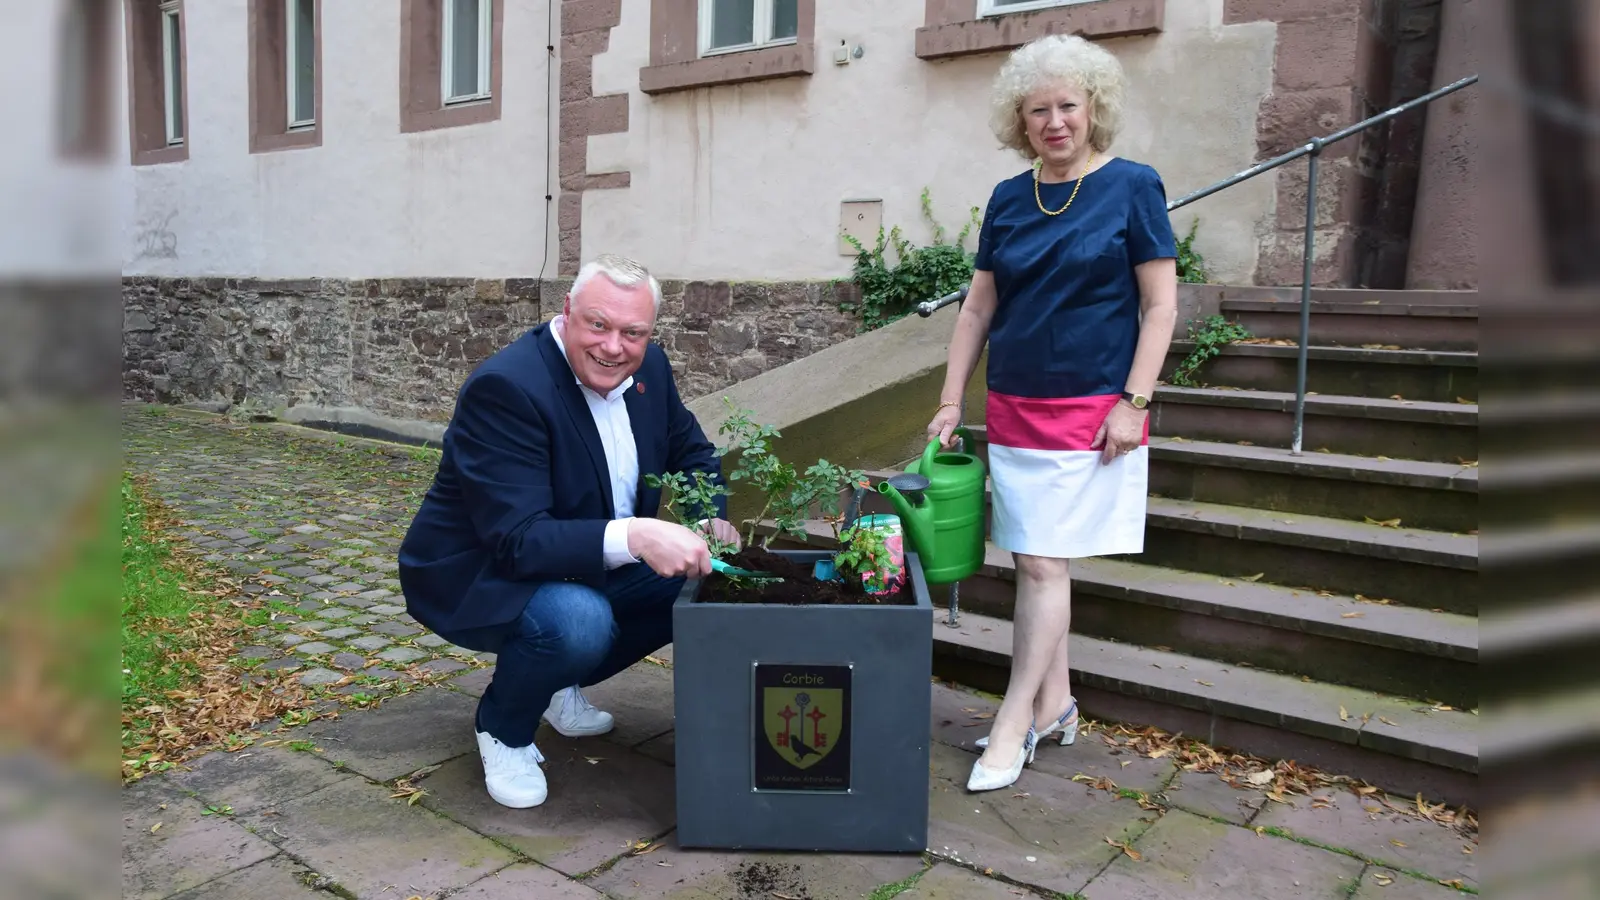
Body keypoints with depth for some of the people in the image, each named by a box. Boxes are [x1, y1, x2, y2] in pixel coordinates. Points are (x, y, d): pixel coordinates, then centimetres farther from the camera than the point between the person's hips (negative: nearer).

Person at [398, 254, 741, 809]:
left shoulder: (647, 367, -5)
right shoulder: (504, 388, -28)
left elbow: (692, 453, 9)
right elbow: (517, 539, -34)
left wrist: (711, 517, -12)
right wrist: (633, 536, -49)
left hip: (588, 567, 8)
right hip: (479, 577, -8)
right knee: (579, 620, -36)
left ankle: (563, 687, 16)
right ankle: (503, 728, -1)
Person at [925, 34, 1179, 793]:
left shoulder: (1132, 187, -3)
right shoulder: (1008, 199, 9)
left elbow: (1160, 304, -5)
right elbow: (977, 308, 11)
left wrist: (1134, 401, -13)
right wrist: (950, 403, 6)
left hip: (1091, 410, -5)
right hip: (1013, 409, 5)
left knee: (1043, 564, -5)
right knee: (1038, 563, 11)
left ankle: (1015, 724, 5)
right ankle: (1055, 703, 25)